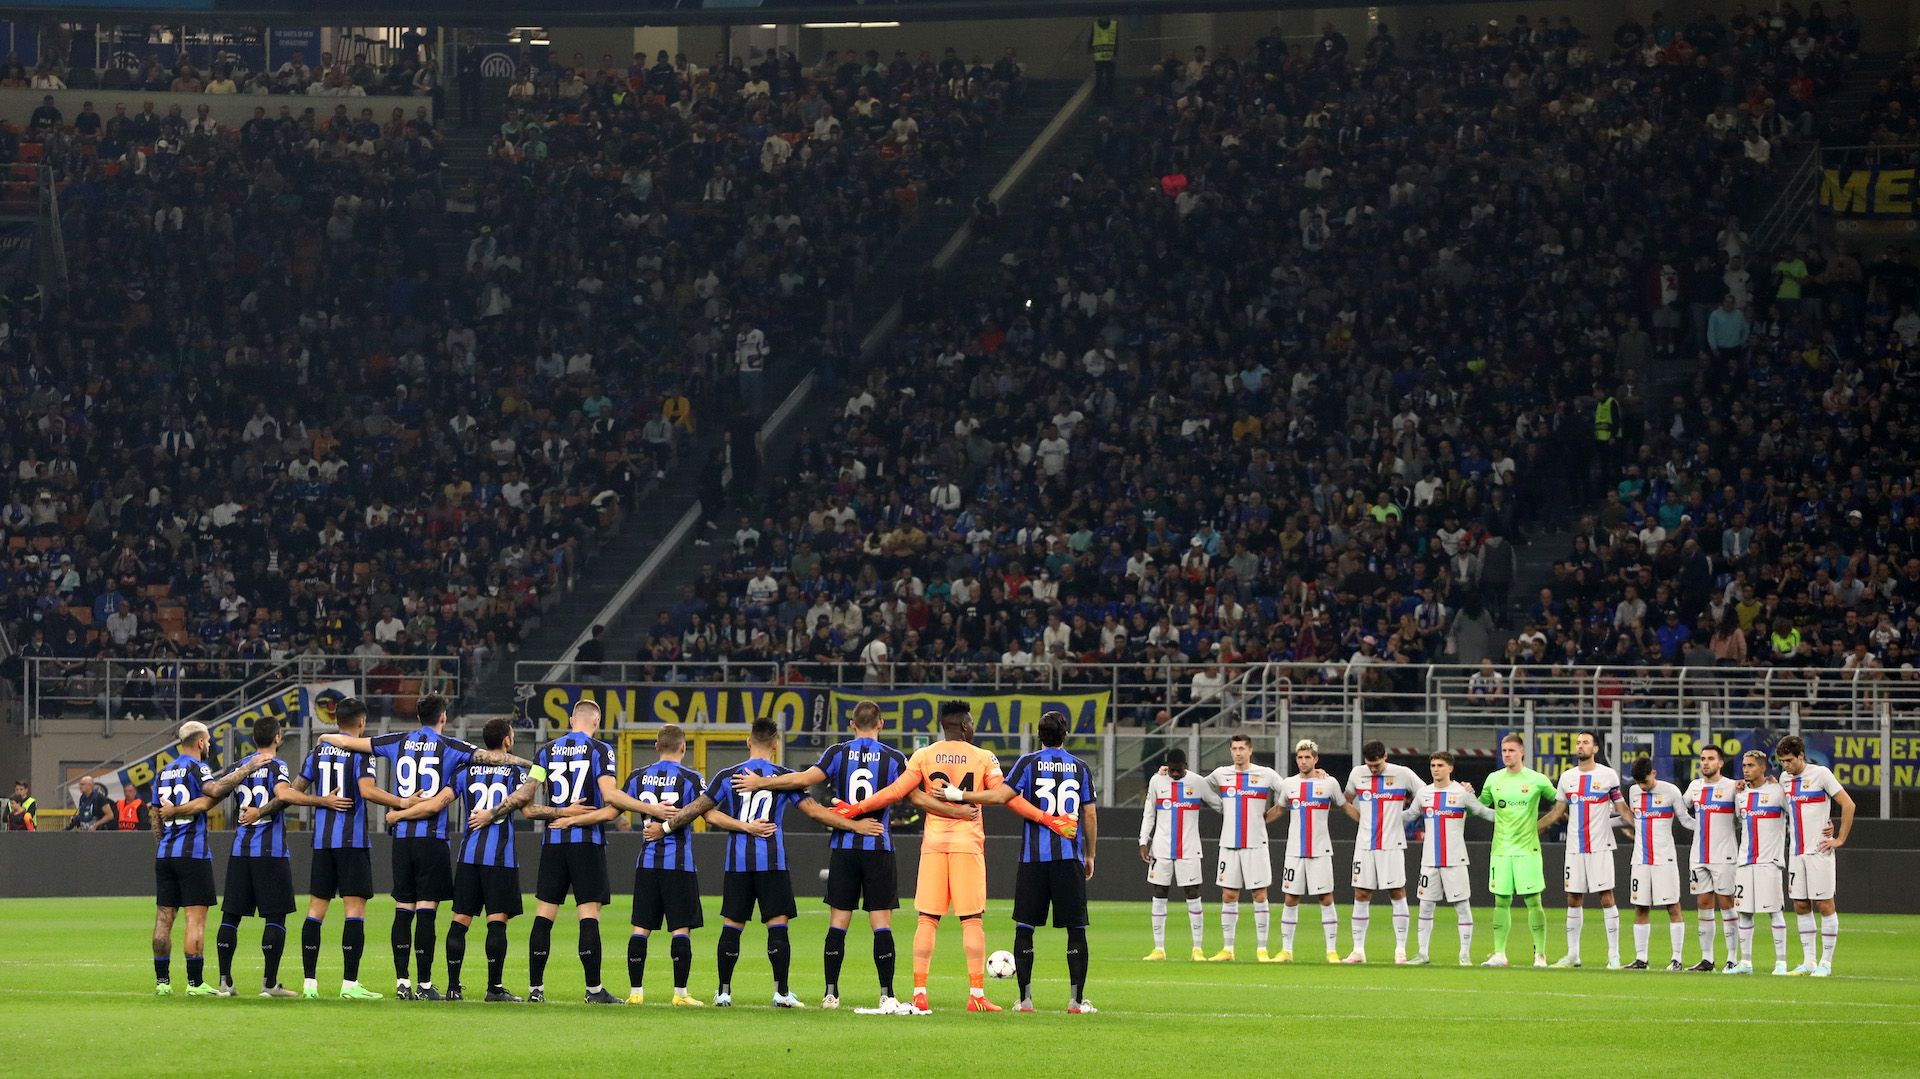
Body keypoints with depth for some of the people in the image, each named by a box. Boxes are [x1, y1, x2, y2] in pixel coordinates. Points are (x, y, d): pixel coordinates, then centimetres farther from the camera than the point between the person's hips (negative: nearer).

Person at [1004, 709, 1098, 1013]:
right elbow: (1090, 814, 8)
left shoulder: (1029, 763, 0)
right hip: (1070, 856, 1)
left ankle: (1025, 997, 1)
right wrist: (1090, 855, 15)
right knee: (1075, 928, 4)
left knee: (1024, 928, 5)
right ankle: (1076, 999, 0)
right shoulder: (1080, 767, 6)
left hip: (1034, 855, -1)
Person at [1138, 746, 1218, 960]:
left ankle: (1198, 949, 1)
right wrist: (1144, 842, 3)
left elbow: (1220, 805, 10)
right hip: (1162, 847, 1)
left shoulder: (1198, 783, 1)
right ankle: (1159, 949, 6)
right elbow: (1149, 814, 9)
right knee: (1159, 896, 2)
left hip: (1189, 850, -1)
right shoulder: (1157, 782, 5)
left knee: (1193, 895, -3)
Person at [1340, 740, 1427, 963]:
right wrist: (1363, 818, 12)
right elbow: (1346, 801, 23)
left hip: (1392, 844, -3)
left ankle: (1401, 949, 0)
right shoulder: (1357, 774, 7)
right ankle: (1358, 950, 6)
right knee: (1361, 895, 2)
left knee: (1397, 894, -4)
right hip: (1365, 843, 3)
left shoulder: (1403, 774, -3)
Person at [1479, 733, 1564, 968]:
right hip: (1500, 849, 3)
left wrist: (1544, 822, 3)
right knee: (1501, 902, 4)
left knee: (1533, 902, -4)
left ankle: (1540, 955, -1)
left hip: (1527, 849, -3)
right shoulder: (1494, 779, 8)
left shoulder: (1536, 780, -1)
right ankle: (1499, 954, 8)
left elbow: (1560, 801, 11)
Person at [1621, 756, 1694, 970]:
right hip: (1640, 860, 5)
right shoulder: (1634, 792, 9)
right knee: (1640, 909, 4)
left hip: (1664, 859, -5)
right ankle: (1640, 959, 10)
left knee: (1673, 907, -5)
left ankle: (1677, 959, -3)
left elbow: (1685, 820, 0)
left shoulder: (1670, 792, -5)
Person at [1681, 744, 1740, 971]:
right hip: (1698, 856, 5)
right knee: (1703, 903, 6)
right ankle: (1706, 959, 9)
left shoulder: (1731, 787, -5)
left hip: (1723, 856, -5)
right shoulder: (1695, 786, 12)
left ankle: (1733, 959, -1)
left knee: (1726, 903, -4)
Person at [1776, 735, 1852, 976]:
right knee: (1801, 906, 6)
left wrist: (1840, 839, -9)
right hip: (1796, 852, 6)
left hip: (1819, 850, -6)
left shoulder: (1821, 774, -8)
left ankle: (1826, 962, 1)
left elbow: (1848, 804, -8)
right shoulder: (1785, 778, 10)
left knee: (1824, 904, -3)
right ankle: (1808, 962, 12)